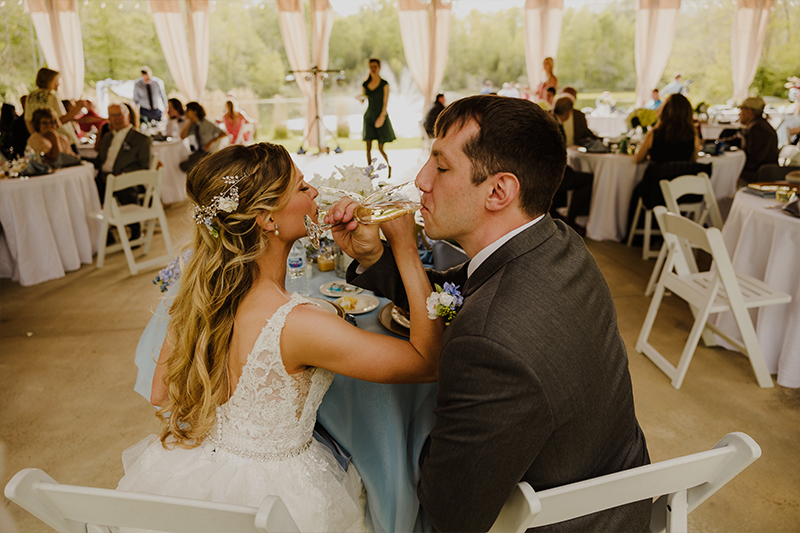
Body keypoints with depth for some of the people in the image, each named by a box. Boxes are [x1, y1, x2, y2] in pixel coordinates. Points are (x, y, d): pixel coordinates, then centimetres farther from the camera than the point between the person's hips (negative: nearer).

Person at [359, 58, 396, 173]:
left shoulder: (384, 84, -4)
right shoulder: (365, 84, 7)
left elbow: (385, 102, -8)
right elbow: (363, 98, 14)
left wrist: (382, 116, -20)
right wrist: (361, 97, -10)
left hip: (381, 116, -4)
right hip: (369, 116, 4)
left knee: (380, 148, -2)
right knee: (368, 146, -3)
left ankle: (389, 166, 24)